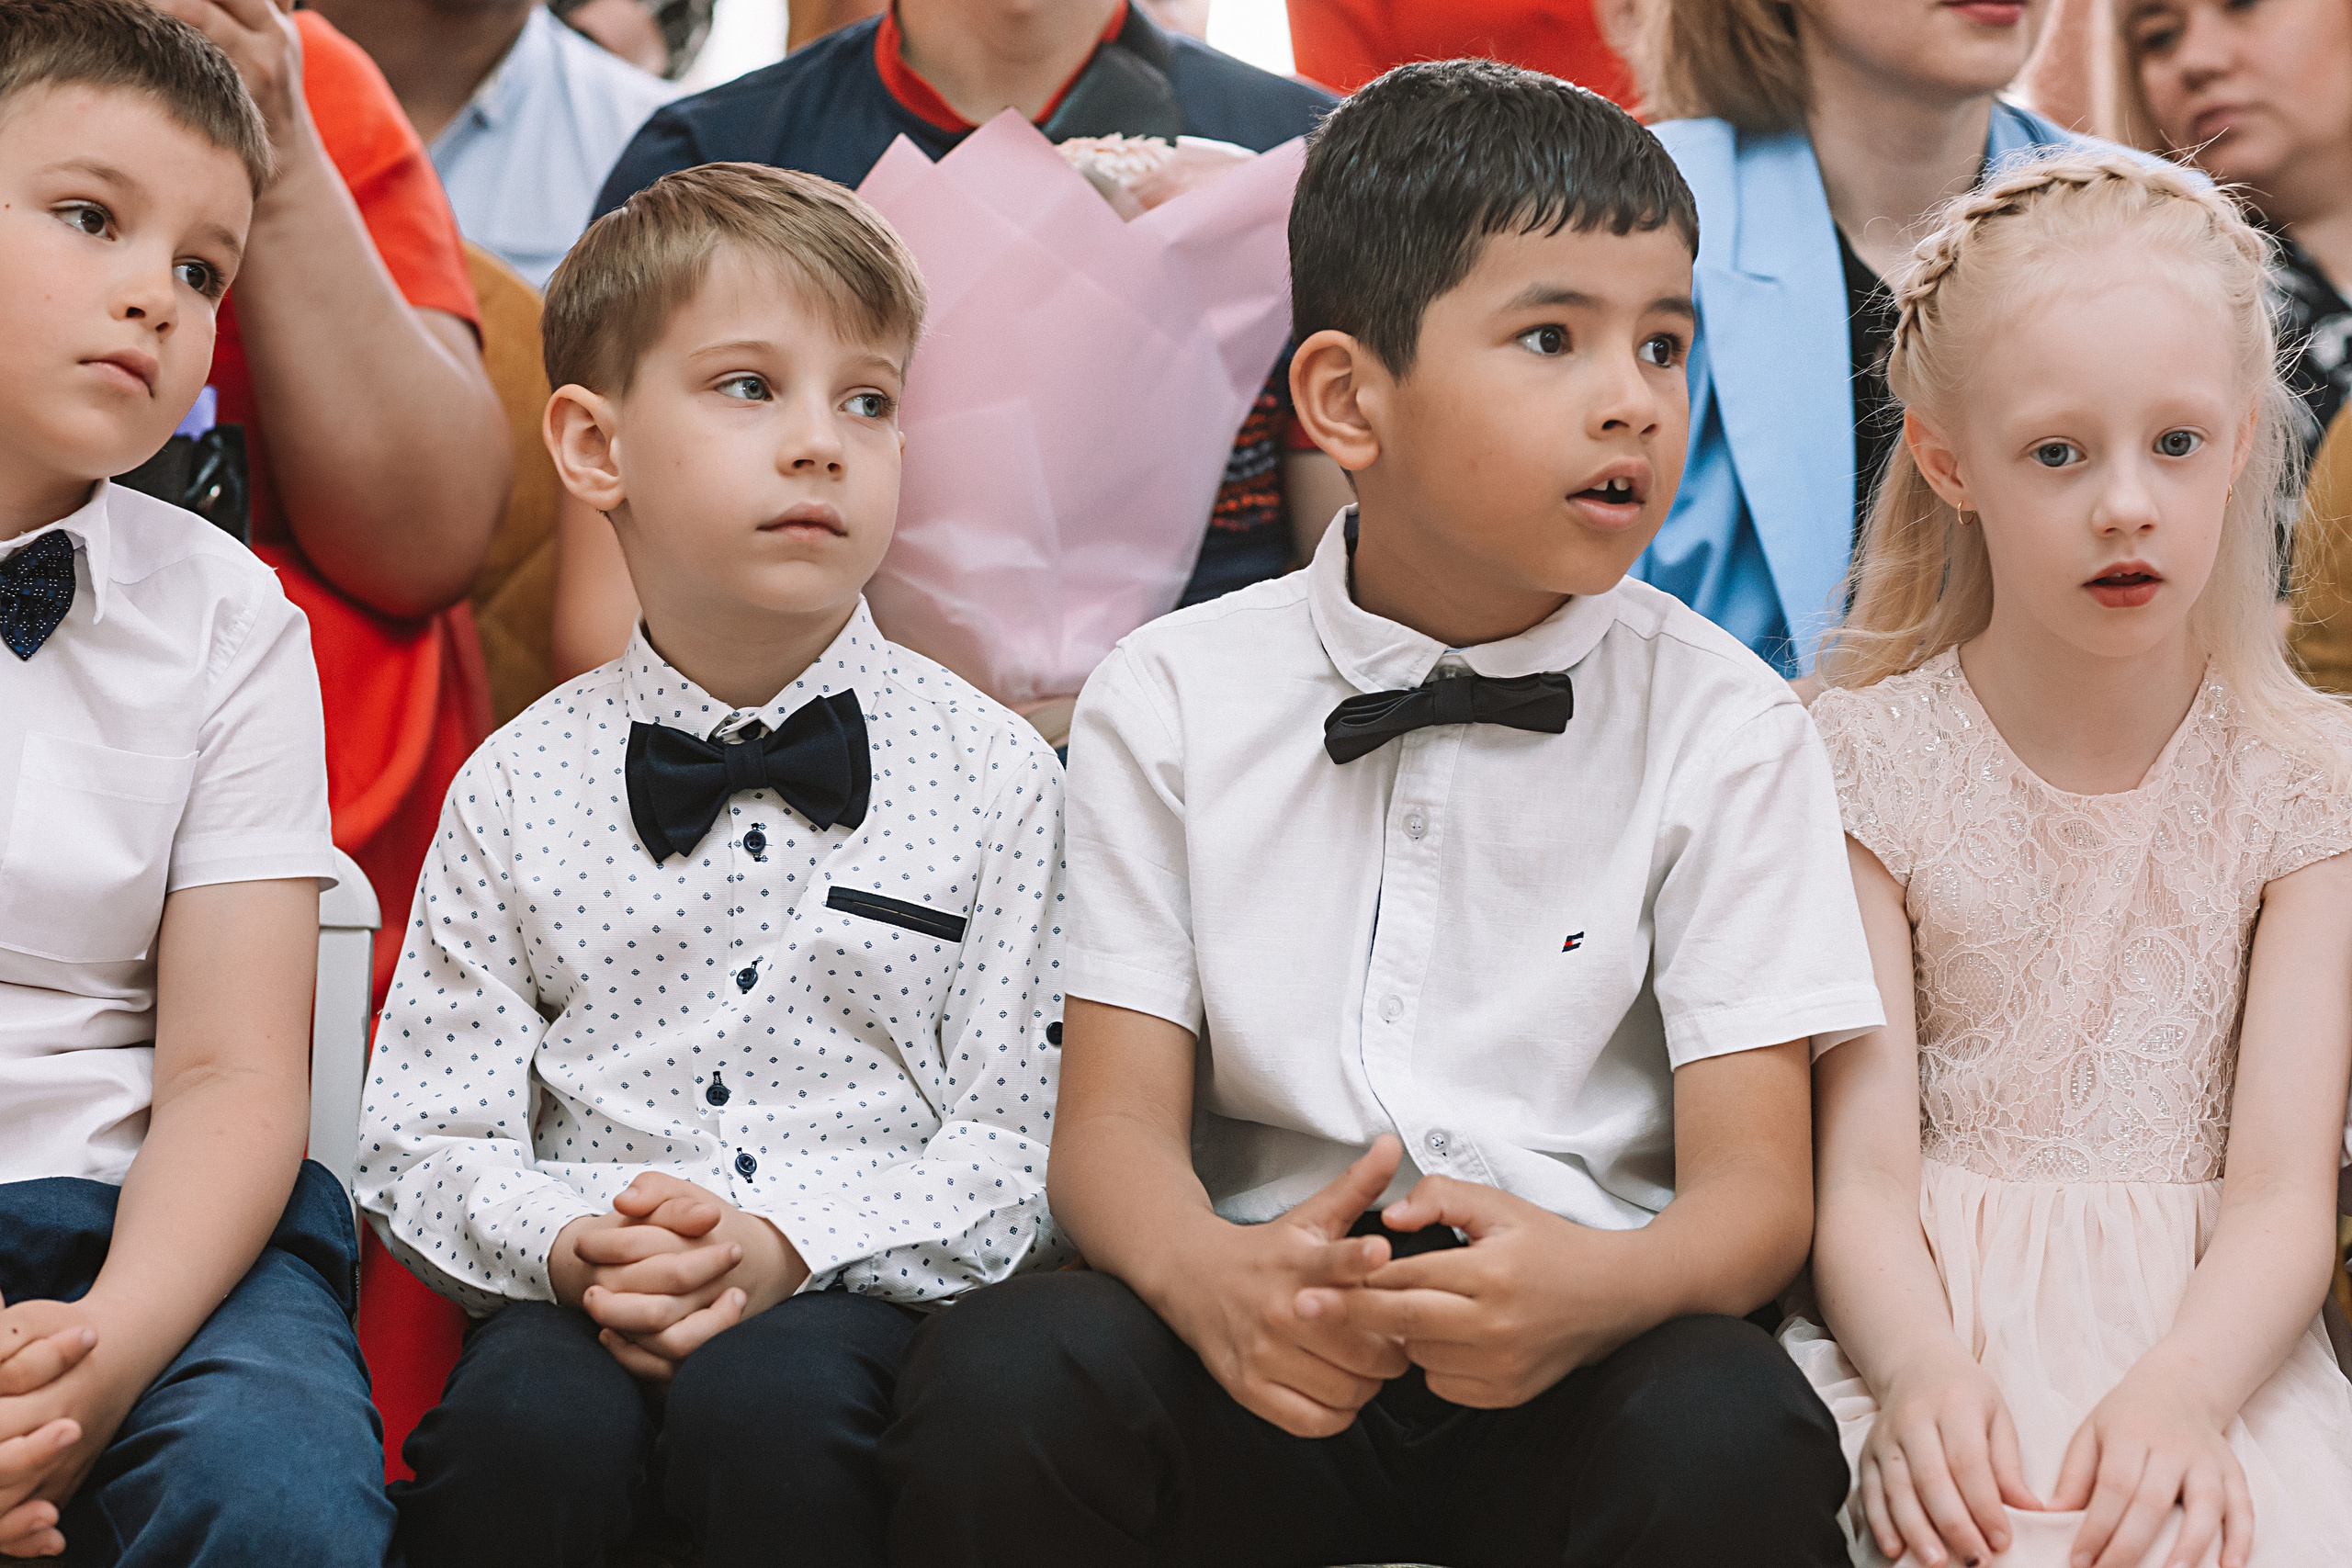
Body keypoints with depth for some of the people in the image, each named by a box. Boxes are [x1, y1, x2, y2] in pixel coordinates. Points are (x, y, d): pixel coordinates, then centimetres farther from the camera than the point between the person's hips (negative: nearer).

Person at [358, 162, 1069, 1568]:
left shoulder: (992, 772, 4)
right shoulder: (514, 792, 7)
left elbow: (1020, 1146, 0)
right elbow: (425, 1143, 6)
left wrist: (793, 1242, -18)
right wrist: (572, 1247, -16)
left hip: (862, 1285, -1)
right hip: (588, 1291, 1)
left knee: (766, 1402, -34)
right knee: (521, 1426, -31)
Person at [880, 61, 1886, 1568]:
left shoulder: (1727, 730, 3)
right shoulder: (1169, 703, 6)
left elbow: (1757, 1185, -5)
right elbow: (1116, 1121, 0)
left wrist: (1593, 1285, -29)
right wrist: (1213, 1277, -26)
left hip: (1570, 1371, 0)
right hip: (1268, 1353, 1)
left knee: (1736, 1436, -34)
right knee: (994, 1376, -30)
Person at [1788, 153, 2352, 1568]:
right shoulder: (1873, 761, 2)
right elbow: (1866, 1172, -4)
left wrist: (2178, 1390, -25)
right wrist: (1919, 1370, -25)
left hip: (2209, 1329, 1)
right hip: (1935, 1312, 0)